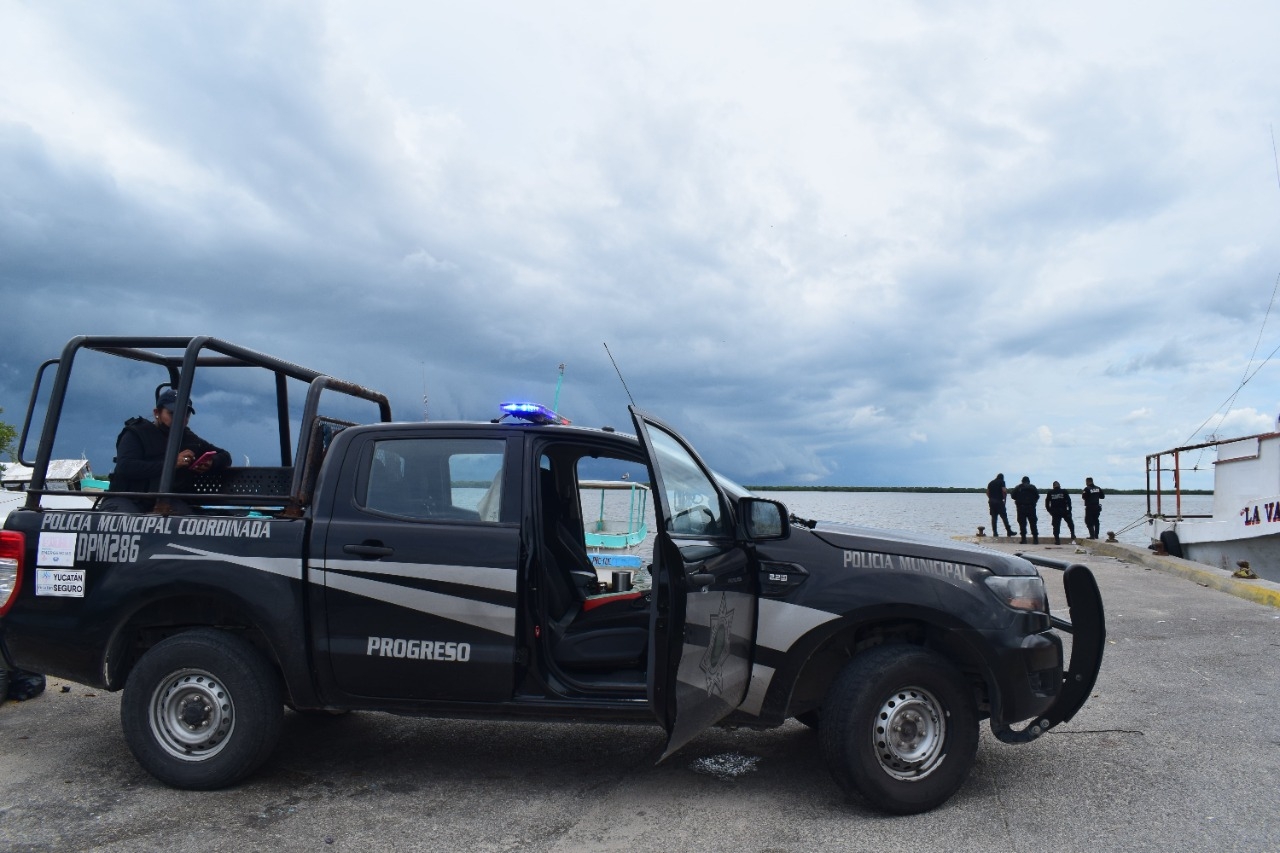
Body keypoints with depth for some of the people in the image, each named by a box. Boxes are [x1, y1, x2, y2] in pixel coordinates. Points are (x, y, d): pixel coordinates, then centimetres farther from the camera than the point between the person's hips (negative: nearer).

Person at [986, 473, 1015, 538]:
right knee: (1004, 516, -2)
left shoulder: (991, 483, 16)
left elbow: (987, 492, 15)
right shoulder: (1002, 482, -1)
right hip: (999, 501, -5)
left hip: (991, 501, 5)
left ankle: (995, 533, 3)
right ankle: (1009, 532, -3)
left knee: (993, 517, 6)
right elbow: (1004, 491, -14)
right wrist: (1004, 497, 0)